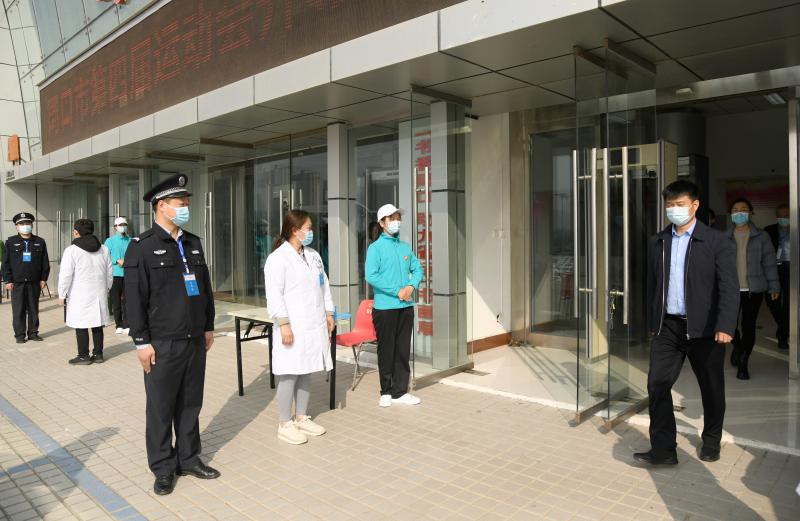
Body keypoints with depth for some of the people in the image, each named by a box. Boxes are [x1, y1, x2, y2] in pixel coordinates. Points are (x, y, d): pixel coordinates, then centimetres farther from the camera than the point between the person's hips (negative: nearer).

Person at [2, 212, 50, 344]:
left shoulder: (40, 242, 6)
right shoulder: (11, 242, 3)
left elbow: (45, 262, 7)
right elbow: (6, 262, 1)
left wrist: (43, 278, 1)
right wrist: (7, 280, -5)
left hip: (34, 282, 1)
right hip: (17, 283, -1)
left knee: (33, 309, 8)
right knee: (18, 310, 2)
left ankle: (33, 333, 16)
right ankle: (20, 335, 10)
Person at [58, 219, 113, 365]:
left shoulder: (72, 250, -10)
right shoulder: (104, 249, 7)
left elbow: (65, 275, -10)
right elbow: (109, 273, 13)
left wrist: (62, 295, -1)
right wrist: (106, 288, 24)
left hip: (80, 296, -5)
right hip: (99, 294, 5)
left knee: (81, 326, 3)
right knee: (97, 325, 11)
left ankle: (83, 356, 8)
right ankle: (98, 354, 16)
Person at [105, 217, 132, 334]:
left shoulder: (131, 241, 9)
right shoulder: (110, 241, 4)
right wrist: (118, 261, -14)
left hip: (128, 274, 1)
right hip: (115, 274, -1)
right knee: (116, 301, 4)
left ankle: (126, 326, 2)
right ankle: (119, 325, 13)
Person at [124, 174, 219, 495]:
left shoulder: (194, 243, 11)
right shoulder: (141, 247, -7)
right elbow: (134, 298, -9)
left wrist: (208, 327, 14)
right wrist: (142, 342, -11)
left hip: (195, 340, 5)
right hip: (163, 344, -5)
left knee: (191, 403, 14)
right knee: (161, 408, 7)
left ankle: (189, 459, 28)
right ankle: (163, 469, 21)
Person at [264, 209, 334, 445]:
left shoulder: (313, 256, 14)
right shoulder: (278, 258, -8)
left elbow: (324, 286, 19)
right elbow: (274, 294, -14)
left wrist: (329, 314, 15)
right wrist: (284, 324, -18)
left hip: (315, 325, 7)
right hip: (293, 327, -7)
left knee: (306, 372, 13)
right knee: (290, 375, -2)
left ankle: (301, 418, 25)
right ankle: (285, 424, 10)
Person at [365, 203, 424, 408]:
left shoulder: (405, 247, 11)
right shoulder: (375, 248, -6)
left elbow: (417, 269, 14)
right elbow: (371, 276, -16)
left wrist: (412, 286, -7)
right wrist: (397, 291, -16)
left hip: (406, 306, 5)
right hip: (385, 307, -5)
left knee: (403, 350, 9)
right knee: (386, 351, 5)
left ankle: (400, 391, 19)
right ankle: (386, 391, 19)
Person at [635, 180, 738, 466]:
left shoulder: (718, 241, -5)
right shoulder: (657, 242, 8)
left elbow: (729, 287, -10)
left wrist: (725, 326, -19)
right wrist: (653, 323, 12)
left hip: (704, 329, -3)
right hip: (668, 327, 3)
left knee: (712, 388, 12)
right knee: (657, 384, -5)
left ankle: (711, 442, 34)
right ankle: (663, 449, 4)